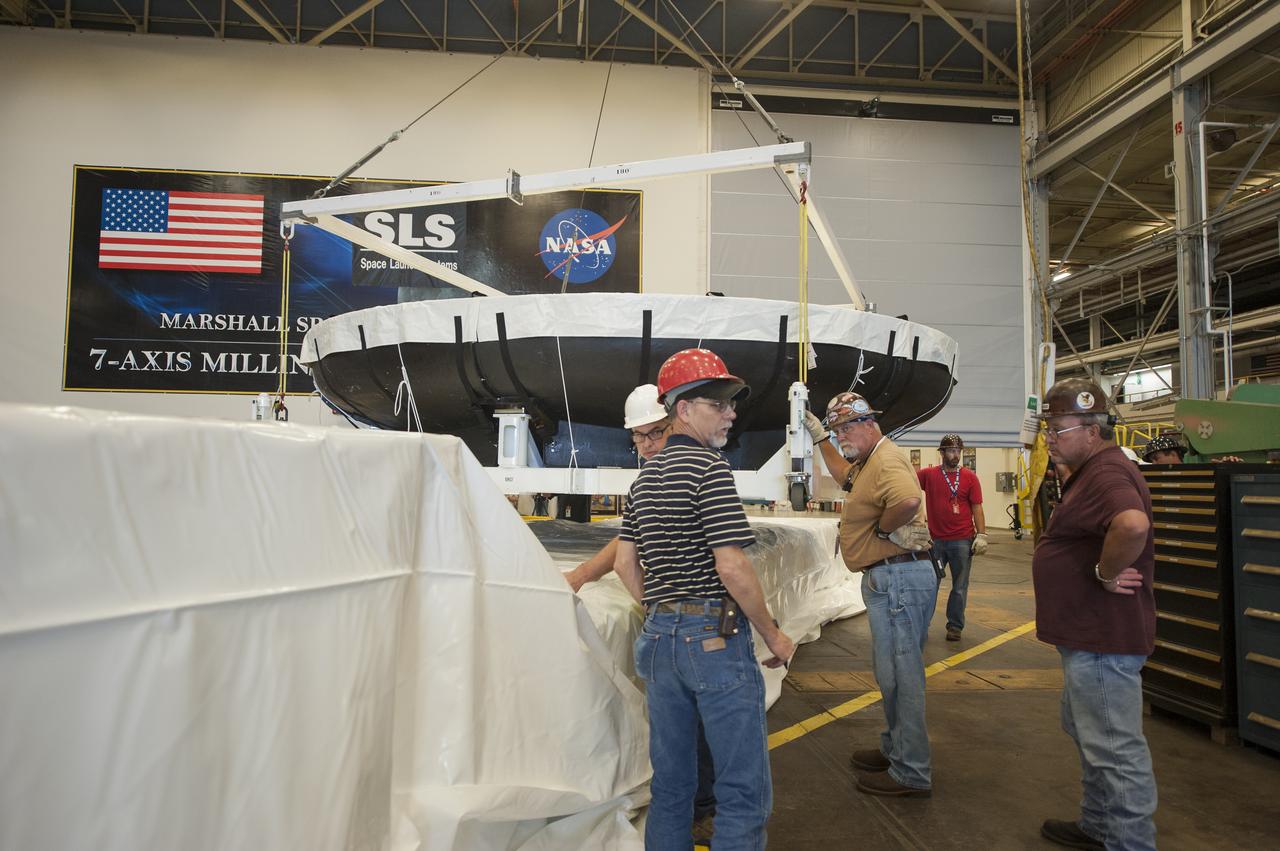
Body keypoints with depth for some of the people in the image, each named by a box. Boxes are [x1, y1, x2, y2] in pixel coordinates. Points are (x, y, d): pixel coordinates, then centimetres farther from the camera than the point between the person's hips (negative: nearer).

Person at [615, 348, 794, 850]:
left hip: (659, 639, 8)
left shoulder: (645, 477, 12)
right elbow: (732, 568, -18)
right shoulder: (709, 468, -13)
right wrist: (773, 635, -7)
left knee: (670, 785, 18)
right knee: (744, 790, 3)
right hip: (716, 638, -8)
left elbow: (625, 564, 13)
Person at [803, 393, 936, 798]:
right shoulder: (869, 461, 16)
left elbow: (908, 501, -38)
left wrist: (882, 527, -21)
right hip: (888, 578, 11)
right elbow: (845, 476, 40)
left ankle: (911, 772, 7)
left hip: (898, 577, -11)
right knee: (891, 670, 21)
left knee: (900, 674, -3)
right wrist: (820, 439, 35)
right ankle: (895, 748, 36)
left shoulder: (887, 458, -17)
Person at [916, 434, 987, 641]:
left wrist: (981, 534, -6)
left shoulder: (970, 477, 2)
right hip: (935, 540, 1)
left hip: (962, 541, 0)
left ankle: (955, 626, 19)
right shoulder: (928, 475, 2)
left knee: (959, 587, 6)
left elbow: (977, 508, 1)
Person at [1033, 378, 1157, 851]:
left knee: (1115, 749, -1)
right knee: (1086, 730, 24)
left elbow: (1133, 525, -42)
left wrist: (1105, 573, -28)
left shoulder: (1107, 472, -23)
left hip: (1103, 639, -12)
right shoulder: (1090, 472, 13)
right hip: (1089, 634, 12)